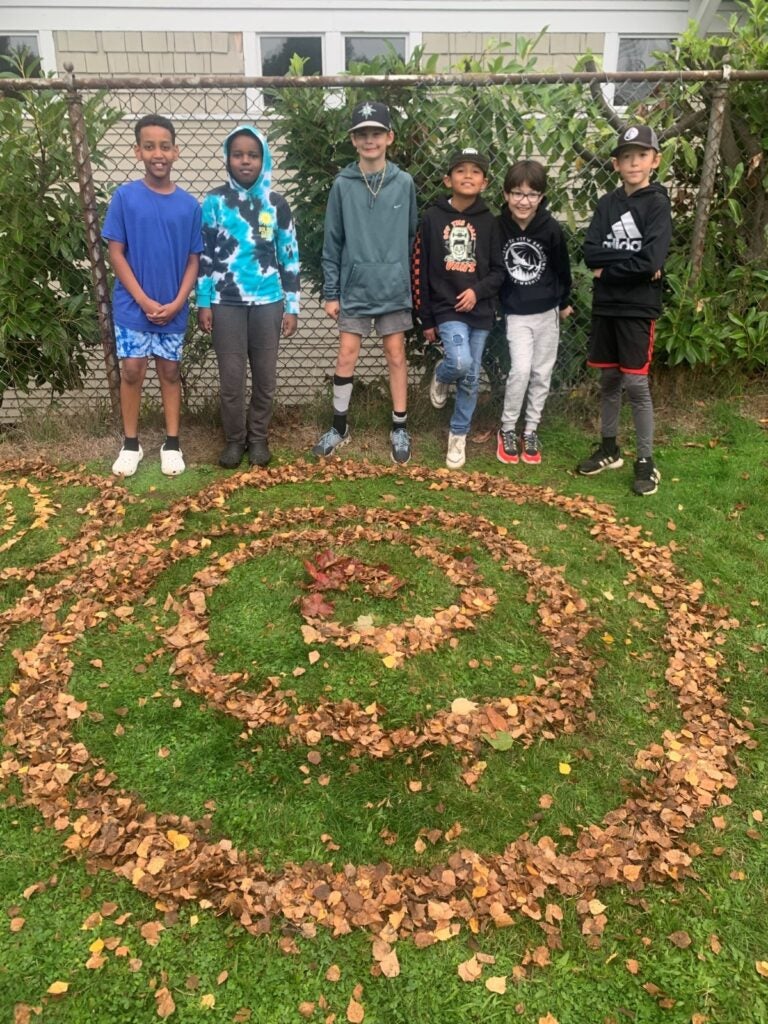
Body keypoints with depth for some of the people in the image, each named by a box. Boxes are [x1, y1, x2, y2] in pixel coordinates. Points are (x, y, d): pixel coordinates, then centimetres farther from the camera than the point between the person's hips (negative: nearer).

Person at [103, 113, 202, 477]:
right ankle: (130, 443, 17)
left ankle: (172, 443, 19)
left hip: (173, 310, 1)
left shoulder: (189, 205, -1)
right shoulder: (124, 196, -5)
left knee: (170, 372, 10)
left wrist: (176, 302, -10)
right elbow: (116, 254, -5)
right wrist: (144, 301, -12)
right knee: (132, 371, 3)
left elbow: (193, 260, 2)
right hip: (133, 307, -1)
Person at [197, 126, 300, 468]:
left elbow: (289, 257, 6)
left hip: (267, 302, 1)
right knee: (231, 377, 2)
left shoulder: (276, 204, 5)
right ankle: (234, 439, 19)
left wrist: (292, 306, 2)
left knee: (265, 376, 7)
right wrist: (203, 303, -1)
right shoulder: (215, 201, 2)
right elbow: (205, 254, 3)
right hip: (226, 303, -1)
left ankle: (258, 438, 23)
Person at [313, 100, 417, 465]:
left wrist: (412, 284, 5)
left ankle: (400, 428, 18)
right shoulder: (343, 184, -1)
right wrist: (330, 292, -1)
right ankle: (339, 426, 19)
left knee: (396, 355, 6)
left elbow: (412, 238, 6)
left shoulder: (404, 183, 0)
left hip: (394, 288, 0)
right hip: (354, 288, 0)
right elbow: (332, 242, 1)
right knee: (346, 356, 4)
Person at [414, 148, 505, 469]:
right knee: (460, 363, -24)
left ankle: (458, 436, 23)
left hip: (480, 310, 2)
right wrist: (426, 319, -1)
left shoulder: (488, 222, 3)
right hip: (446, 308, -2)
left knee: (471, 379, 6)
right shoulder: (433, 217, -1)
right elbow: (419, 270, 0)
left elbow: (499, 271, 7)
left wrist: (478, 291, -14)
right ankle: (440, 375, 14)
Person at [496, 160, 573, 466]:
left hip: (547, 311, 2)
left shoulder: (551, 228, -11)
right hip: (516, 313, -2)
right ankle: (507, 430, 4)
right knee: (521, 370, -15)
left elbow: (562, 268, 3)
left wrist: (564, 302, 13)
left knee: (542, 374, 7)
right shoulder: (498, 227, -13)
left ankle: (531, 431, 22)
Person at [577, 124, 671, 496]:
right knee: (608, 380, 11)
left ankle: (646, 462, 6)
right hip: (605, 304, 5)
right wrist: (630, 259, -15)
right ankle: (608, 449, 25)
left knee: (635, 383, -4)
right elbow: (590, 252, -5)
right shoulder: (607, 203, 8)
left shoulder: (657, 203, -5)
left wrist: (607, 268, -9)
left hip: (638, 307, -4)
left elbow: (651, 261, -17)